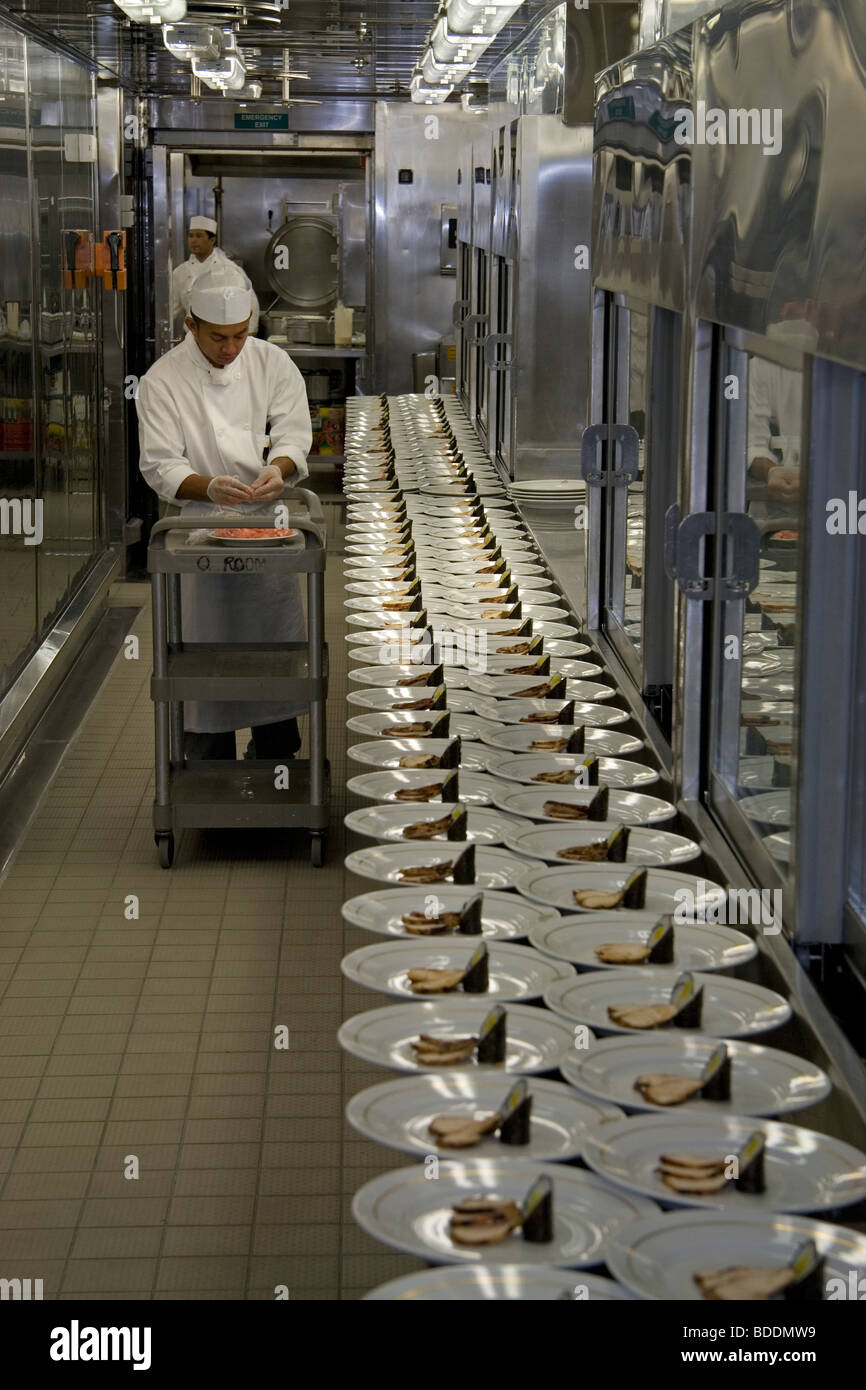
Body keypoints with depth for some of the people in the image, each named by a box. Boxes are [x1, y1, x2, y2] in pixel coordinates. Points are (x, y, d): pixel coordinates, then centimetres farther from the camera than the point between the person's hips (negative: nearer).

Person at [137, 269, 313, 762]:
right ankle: (209, 768, 16)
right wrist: (209, 488, -30)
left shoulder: (272, 362, 1)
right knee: (206, 644, 1)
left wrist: (279, 467, -24)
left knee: (278, 636, 9)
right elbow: (160, 465, -11)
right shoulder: (163, 380, -8)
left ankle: (277, 752, 27)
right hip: (201, 528, -3)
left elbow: (294, 431, -1)